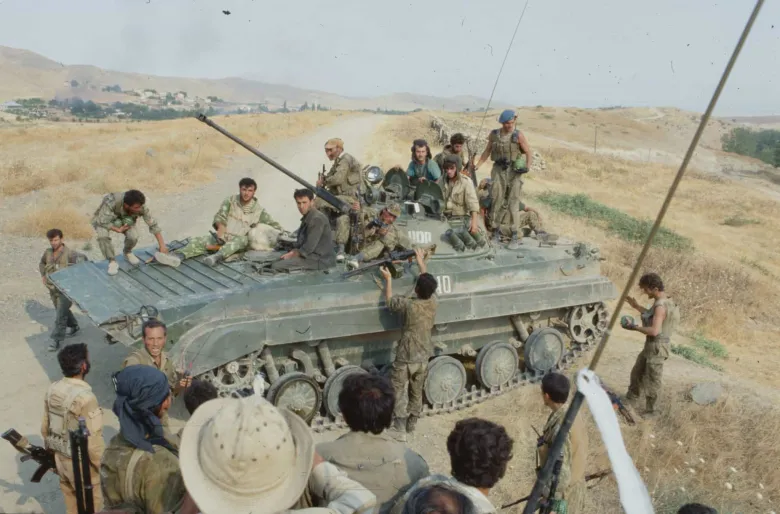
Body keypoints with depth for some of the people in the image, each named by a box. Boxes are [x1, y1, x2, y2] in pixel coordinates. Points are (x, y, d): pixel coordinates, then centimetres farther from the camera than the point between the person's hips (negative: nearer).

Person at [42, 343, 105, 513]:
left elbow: (45, 428, 7)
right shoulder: (85, 397, -29)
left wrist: (53, 452, 22)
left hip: (61, 458, 7)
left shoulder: (53, 389, -6)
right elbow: (93, 442, -26)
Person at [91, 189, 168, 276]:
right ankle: (112, 262, -14)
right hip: (102, 220, -2)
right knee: (103, 235, -34)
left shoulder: (140, 206, -31)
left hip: (123, 220, 2)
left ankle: (127, 252, 7)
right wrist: (118, 230, -25)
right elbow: (102, 221, -36)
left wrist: (162, 245, -22)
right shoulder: (112, 201, -42)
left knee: (133, 236, -26)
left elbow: (153, 224, -22)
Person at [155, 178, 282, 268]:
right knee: (198, 241, -20)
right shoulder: (230, 201, 6)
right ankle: (177, 257, -45)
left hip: (240, 241, -3)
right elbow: (220, 216, -5)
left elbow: (275, 226, 7)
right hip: (222, 237, 3)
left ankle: (216, 257, -62)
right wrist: (220, 227, -25)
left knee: (242, 239, -39)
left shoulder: (259, 210, 4)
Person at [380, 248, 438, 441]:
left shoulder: (409, 305, -23)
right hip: (423, 357, 6)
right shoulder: (432, 302, -8)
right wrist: (421, 262, 22)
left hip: (406, 358, -5)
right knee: (416, 392, 19)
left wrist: (388, 279, 7)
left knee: (399, 393, 6)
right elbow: (428, 283, 11)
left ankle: (400, 430, 7)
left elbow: (389, 301, -4)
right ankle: (411, 424, 33)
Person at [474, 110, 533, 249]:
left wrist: (527, 166, -18)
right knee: (496, 202, 4)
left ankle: (514, 237, 1)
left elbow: (529, 153, -2)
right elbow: (487, 151, 15)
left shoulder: (518, 136, -2)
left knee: (514, 204, -3)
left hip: (514, 171, -2)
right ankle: (495, 233, 16)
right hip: (498, 170, 2)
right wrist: (477, 166, 9)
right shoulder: (494, 134, 6)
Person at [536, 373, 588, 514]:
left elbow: (562, 472, -30)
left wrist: (553, 500, -19)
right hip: (576, 485, 9)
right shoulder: (574, 416, -5)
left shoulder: (560, 427, -33)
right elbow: (581, 452, 9)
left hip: (563, 491, -8)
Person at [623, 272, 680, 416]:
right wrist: (636, 306, 20)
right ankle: (631, 396, 44)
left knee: (652, 379, 4)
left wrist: (635, 327, -21)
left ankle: (650, 410, 17)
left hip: (657, 347, -10)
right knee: (637, 372, 25)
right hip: (650, 345, 10)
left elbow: (654, 331, -31)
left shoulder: (661, 306, -25)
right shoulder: (661, 302, 5)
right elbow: (652, 316, 24)